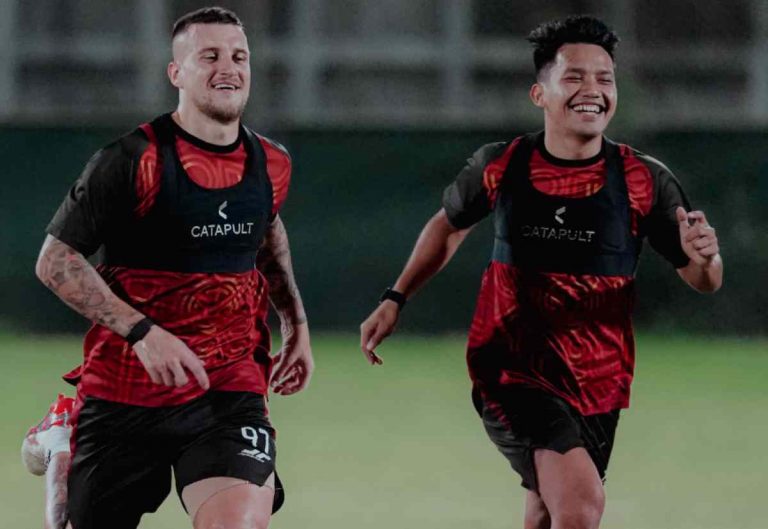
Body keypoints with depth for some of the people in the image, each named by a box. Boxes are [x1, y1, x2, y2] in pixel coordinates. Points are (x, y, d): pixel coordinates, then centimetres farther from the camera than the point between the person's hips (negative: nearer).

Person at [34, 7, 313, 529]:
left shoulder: (271, 165, 5)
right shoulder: (133, 160, -11)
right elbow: (55, 260, -10)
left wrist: (296, 323, 21)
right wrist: (142, 332, -19)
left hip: (230, 389, 2)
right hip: (123, 390, -2)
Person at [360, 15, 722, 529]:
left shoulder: (645, 181, -6)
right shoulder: (500, 166, -5)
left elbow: (703, 281, -1)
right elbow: (449, 225, 16)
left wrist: (705, 258, -24)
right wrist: (395, 300, 12)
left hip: (596, 386, 3)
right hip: (513, 373, -3)